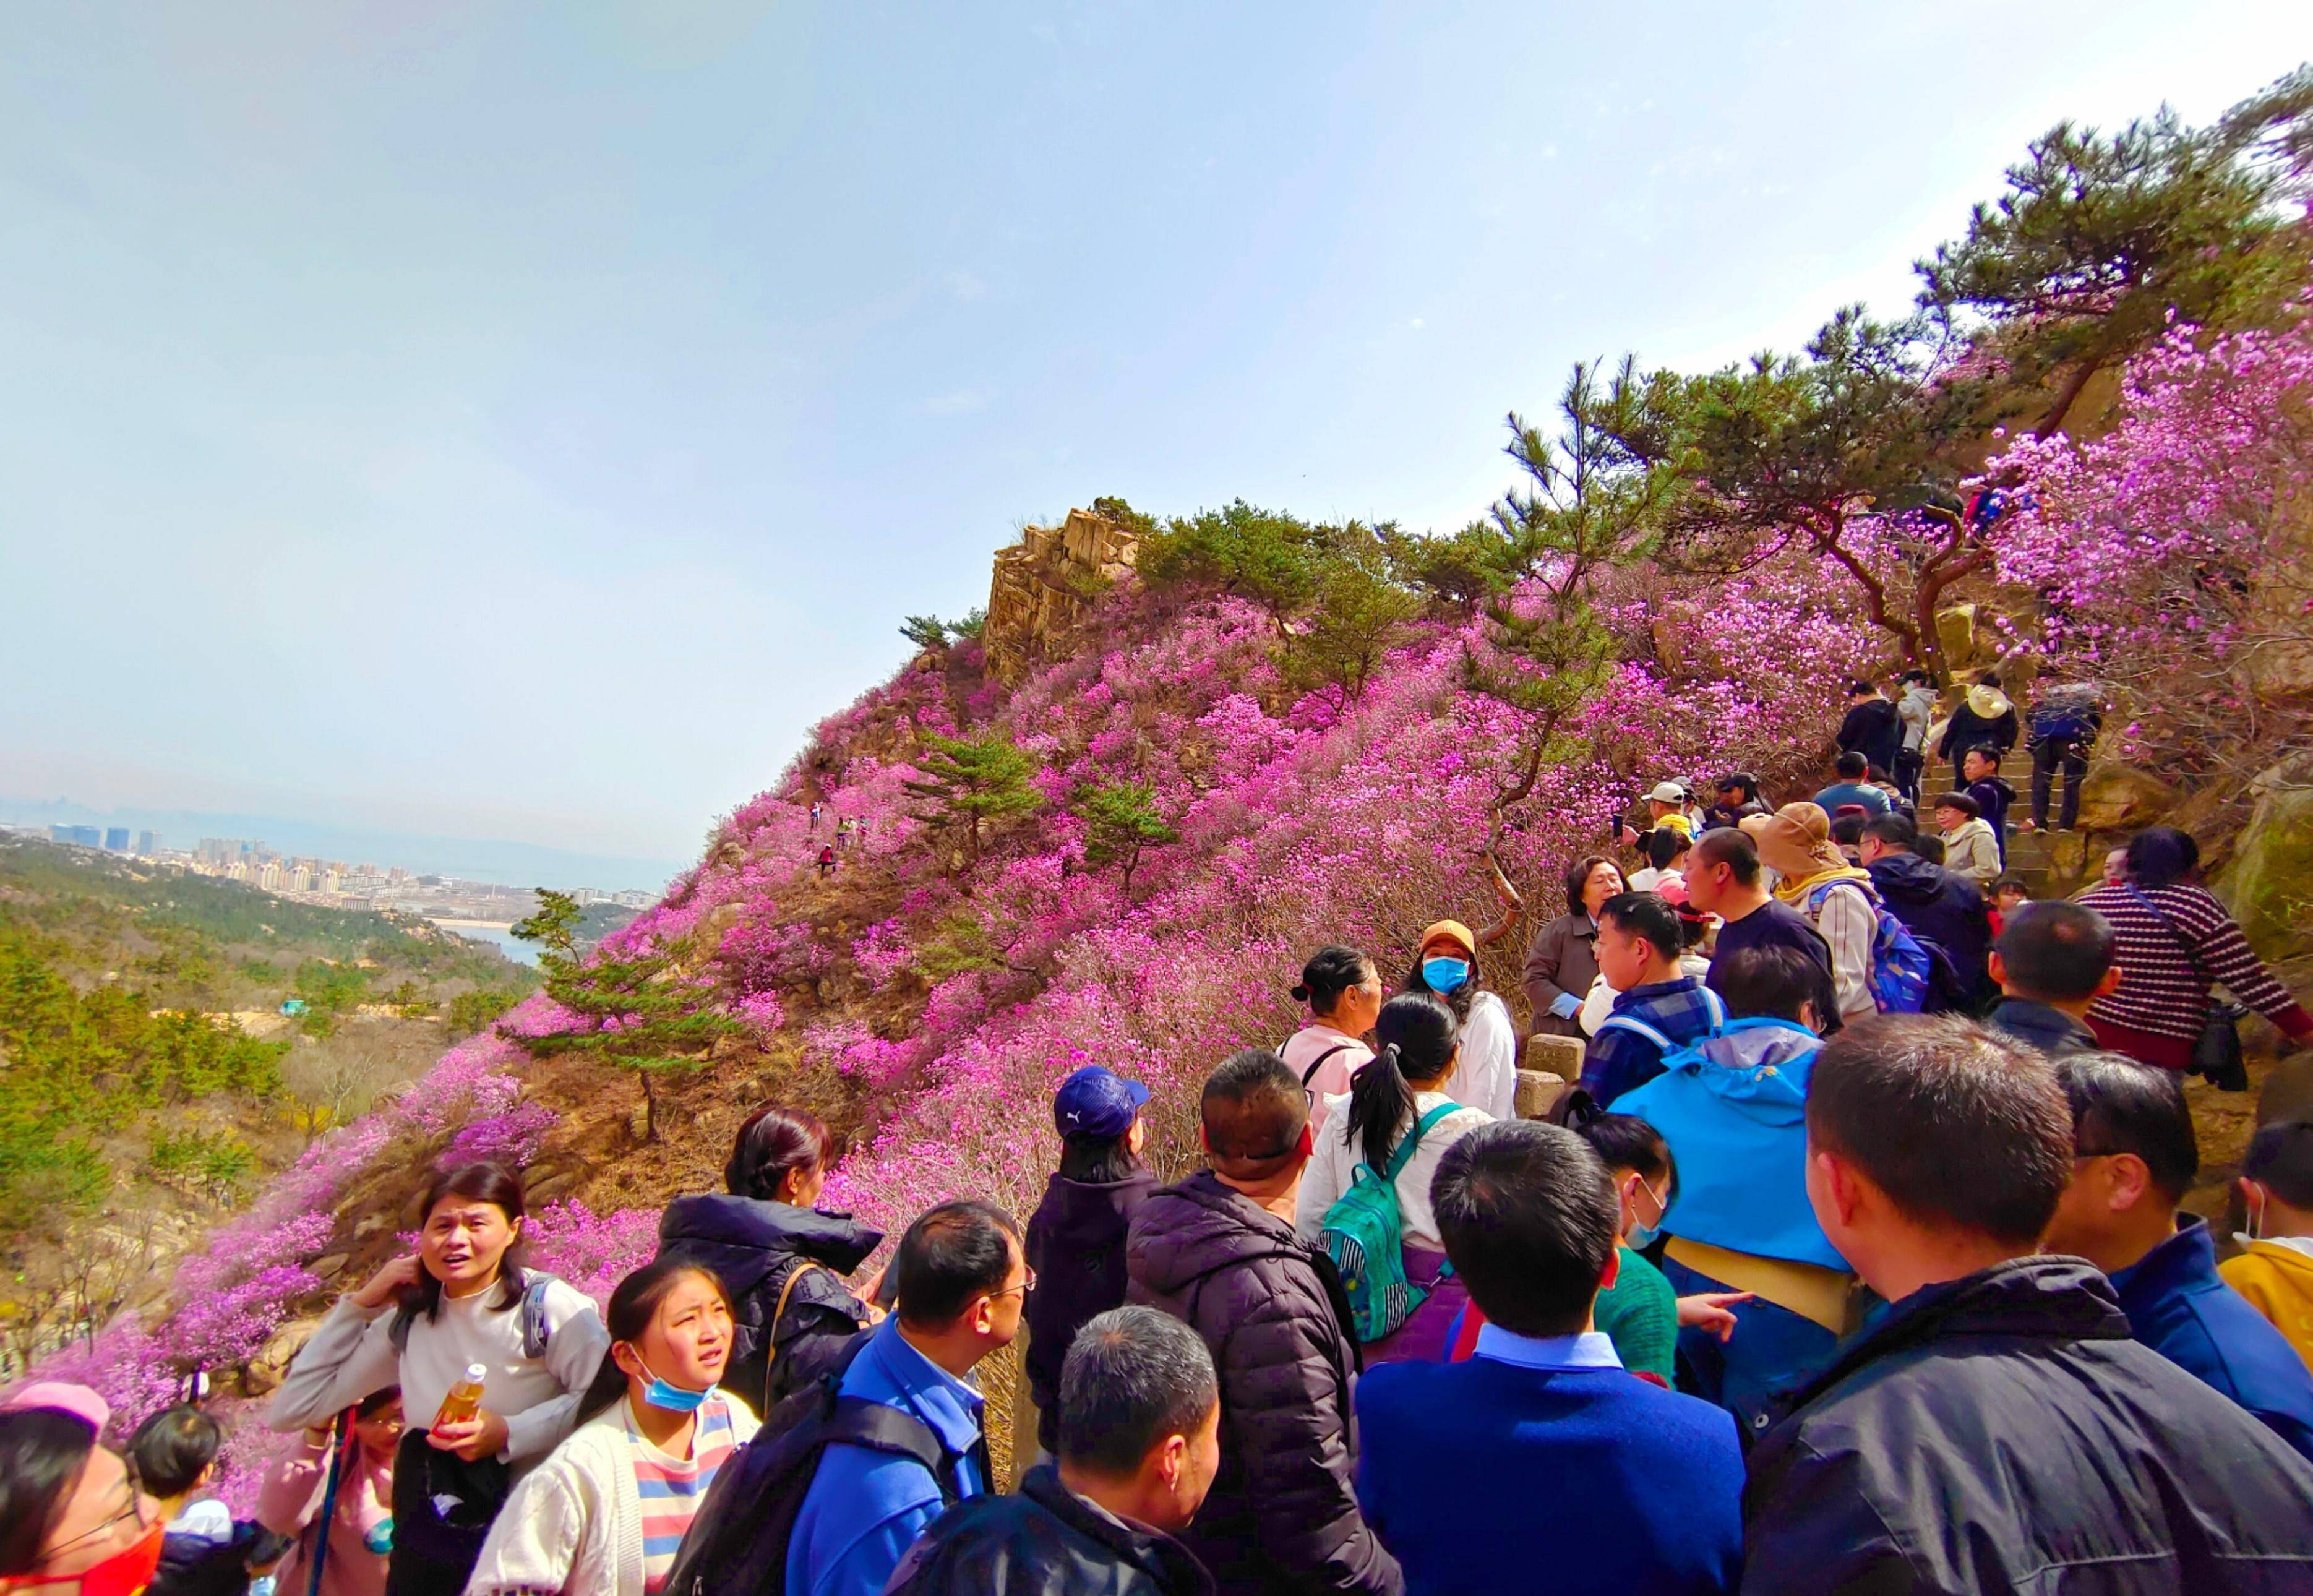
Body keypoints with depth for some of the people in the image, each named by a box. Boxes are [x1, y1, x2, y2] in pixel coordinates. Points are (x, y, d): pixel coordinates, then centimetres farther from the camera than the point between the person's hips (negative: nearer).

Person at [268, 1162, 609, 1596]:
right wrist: (360, 1304, 3)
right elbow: (289, 1412, 6)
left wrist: (509, 1433, -26)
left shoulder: (547, 1306, -13)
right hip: (423, 1552, 5)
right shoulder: (408, 1320, 4)